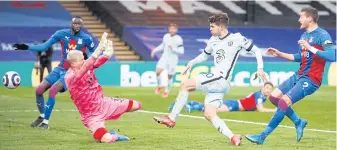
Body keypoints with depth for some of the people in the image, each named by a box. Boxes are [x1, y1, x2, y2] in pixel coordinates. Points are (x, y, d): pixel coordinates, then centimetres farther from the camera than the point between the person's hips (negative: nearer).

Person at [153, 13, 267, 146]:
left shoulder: (237, 39, -2)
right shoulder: (213, 40, 18)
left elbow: (256, 51, 6)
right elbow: (205, 55, 35)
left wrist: (260, 68, -6)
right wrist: (192, 63, 19)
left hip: (221, 80, -8)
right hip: (215, 81, 8)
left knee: (185, 85, -13)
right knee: (209, 114, -5)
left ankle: (171, 119, -8)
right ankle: (232, 137, -10)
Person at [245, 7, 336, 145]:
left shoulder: (322, 35, -14)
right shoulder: (304, 35, 13)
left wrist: (310, 48, -28)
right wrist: (280, 54, 20)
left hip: (310, 80, -10)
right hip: (299, 75, 10)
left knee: (284, 101, -18)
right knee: (274, 96, 6)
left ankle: (262, 137, -13)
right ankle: (298, 122, 19)